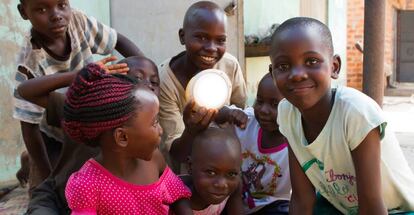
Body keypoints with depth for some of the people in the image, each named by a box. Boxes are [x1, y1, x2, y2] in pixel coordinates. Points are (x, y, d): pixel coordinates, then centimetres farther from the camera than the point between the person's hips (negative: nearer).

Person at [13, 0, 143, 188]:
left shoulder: (77, 21, -22)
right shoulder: (32, 64, -31)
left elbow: (119, 42, -7)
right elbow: (29, 126, -24)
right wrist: (47, 177, -19)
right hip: (55, 139, -3)